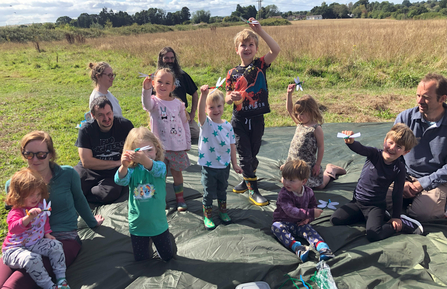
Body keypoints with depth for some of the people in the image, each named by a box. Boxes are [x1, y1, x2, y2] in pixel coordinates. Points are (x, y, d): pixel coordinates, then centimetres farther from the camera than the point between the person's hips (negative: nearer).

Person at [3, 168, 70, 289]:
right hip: (14, 249, -7)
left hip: (35, 243, 7)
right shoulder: (16, 212, -21)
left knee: (56, 245, -11)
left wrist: (47, 233, 8)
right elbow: (13, 228, -41)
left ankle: (61, 279, -6)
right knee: (32, 259, -34)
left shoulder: (40, 205, 0)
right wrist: (28, 217, -56)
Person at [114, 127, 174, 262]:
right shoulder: (132, 170, -10)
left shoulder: (160, 166, -14)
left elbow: (156, 169, -37)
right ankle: (145, 243, 47)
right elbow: (121, 180, -28)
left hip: (158, 223, 0)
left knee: (168, 256, 18)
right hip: (137, 224, 1)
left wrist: (145, 160, -59)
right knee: (141, 259, 19)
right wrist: (123, 166, -49)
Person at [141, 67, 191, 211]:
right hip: (159, 145, -1)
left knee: (177, 171, 11)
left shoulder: (178, 103, 2)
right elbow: (146, 104, -31)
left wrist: (187, 143, 10)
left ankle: (180, 197, 27)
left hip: (178, 145, 2)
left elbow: (185, 123, 10)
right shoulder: (154, 102, -5)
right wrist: (146, 90, -51)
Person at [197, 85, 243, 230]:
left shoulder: (228, 125, -1)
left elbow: (232, 145, 4)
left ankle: (223, 211, 42)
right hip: (208, 166, -3)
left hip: (224, 165, 3)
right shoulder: (205, 123, -12)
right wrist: (203, 94, -52)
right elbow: (200, 111, -34)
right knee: (208, 192, 9)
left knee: (222, 190, 21)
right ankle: (207, 216, 27)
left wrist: (235, 164, 7)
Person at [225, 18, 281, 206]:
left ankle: (247, 181, 37)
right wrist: (232, 97, -22)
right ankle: (253, 190, 17)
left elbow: (276, 50, -18)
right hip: (239, 120, 0)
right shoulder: (232, 73, -1)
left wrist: (260, 31, -21)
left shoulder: (260, 65, -1)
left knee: (253, 154, 14)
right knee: (245, 156, 3)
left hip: (257, 119, 1)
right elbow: (227, 99, 2)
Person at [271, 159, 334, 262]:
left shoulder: (309, 192, -4)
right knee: (276, 227, -32)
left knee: (308, 229, -26)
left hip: (300, 223, 3)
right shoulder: (284, 194, -20)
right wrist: (310, 213, -37)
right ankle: (297, 247, -46)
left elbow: (313, 207, 8)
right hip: (283, 222, -2)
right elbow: (291, 210, -32)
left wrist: (308, 218, -14)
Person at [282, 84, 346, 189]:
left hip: (308, 165, -6)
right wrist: (289, 94, -2)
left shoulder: (316, 128, -14)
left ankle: (331, 170, 29)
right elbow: (289, 109, 8)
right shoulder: (299, 124, 5)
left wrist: (317, 165, -13)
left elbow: (321, 147, -12)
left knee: (319, 186, 1)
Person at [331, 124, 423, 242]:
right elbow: (360, 149, -32)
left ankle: (403, 224, 4)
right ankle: (370, 217, 13)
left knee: (373, 235, -23)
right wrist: (351, 142, -56)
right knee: (335, 219, -7)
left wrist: (395, 217, -2)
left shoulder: (399, 169, -11)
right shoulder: (375, 154, -11)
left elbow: (397, 194, -5)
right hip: (357, 202, 3)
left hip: (376, 205, -3)